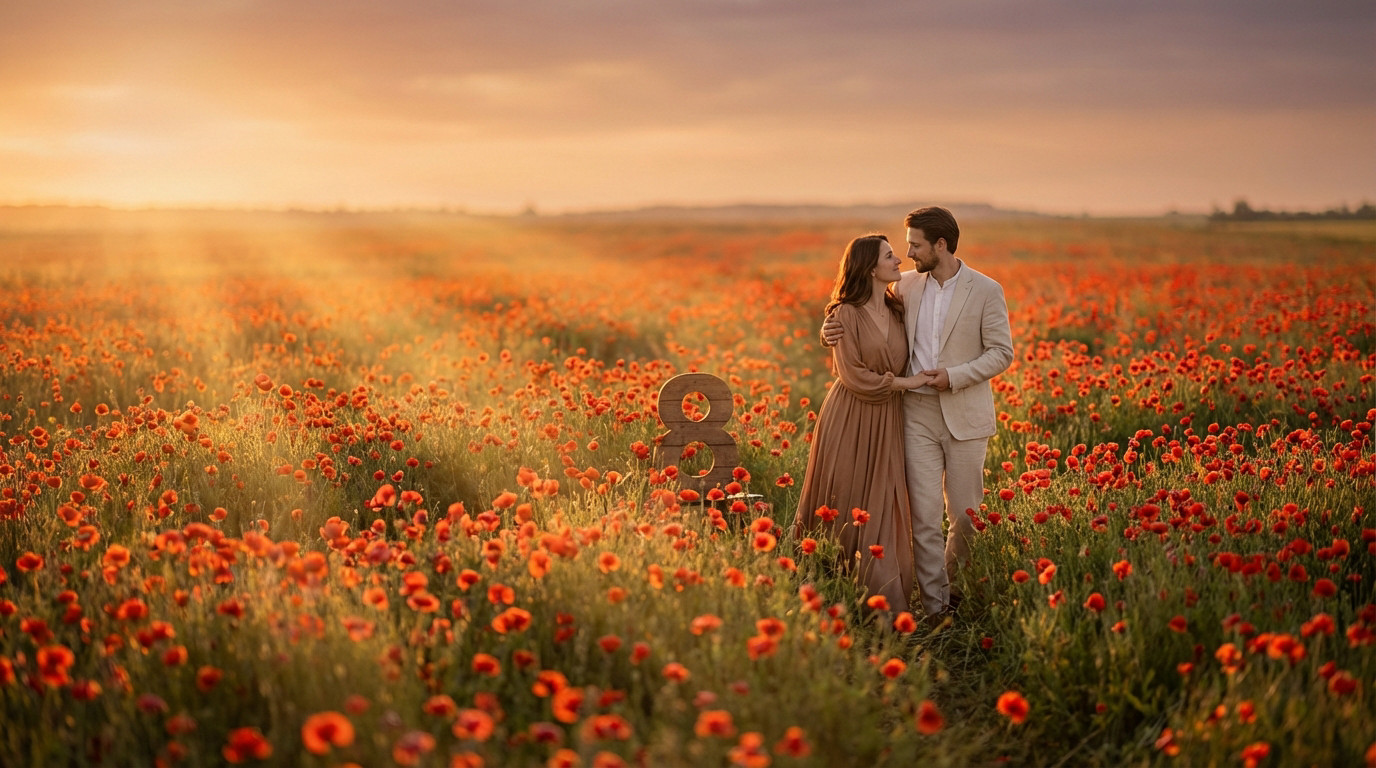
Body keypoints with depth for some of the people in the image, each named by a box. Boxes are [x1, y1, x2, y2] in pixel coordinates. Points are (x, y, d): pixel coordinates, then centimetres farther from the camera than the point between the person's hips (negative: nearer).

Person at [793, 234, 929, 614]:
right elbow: (854, 377, -13)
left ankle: (885, 603, 9)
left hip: (887, 425, 5)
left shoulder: (897, 311, 10)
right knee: (844, 510, 2)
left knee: (883, 511, 5)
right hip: (850, 422, -5)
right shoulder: (846, 314, -9)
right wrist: (903, 382, -10)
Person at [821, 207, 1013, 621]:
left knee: (966, 513, 7)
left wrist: (954, 376, -16)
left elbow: (1001, 353, -4)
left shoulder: (986, 291, -5)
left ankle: (955, 584, 30)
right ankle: (935, 608, 1)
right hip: (918, 411, 2)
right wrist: (837, 327, -4)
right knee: (923, 514, -3)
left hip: (964, 413, -2)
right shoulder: (907, 285, 6)